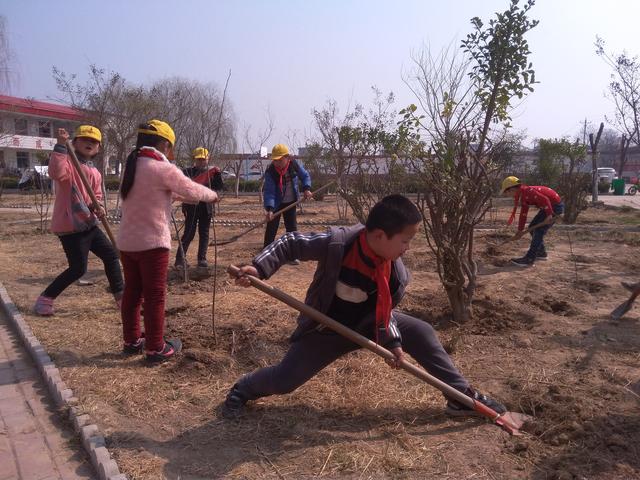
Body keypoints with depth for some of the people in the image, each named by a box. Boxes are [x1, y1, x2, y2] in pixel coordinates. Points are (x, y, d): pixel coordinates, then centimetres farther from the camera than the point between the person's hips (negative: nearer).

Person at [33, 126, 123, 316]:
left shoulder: (95, 173, 12)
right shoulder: (67, 162, -11)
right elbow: (56, 173, -35)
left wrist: (98, 207, -2)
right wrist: (60, 145, -38)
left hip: (88, 224, 9)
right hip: (69, 226, -9)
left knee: (111, 254, 13)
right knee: (78, 268, -9)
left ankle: (120, 296, 28)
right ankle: (44, 300, 9)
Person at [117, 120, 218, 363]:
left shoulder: (131, 166, 9)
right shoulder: (163, 169, -15)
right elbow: (192, 190, -6)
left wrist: (181, 195, 19)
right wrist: (212, 195, 11)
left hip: (127, 241, 8)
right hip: (152, 242, -8)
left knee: (132, 291, 17)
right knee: (154, 296, 2)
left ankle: (132, 341, 29)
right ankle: (155, 348, 12)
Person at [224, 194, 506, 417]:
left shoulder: (396, 272, -17)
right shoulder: (335, 242, -33)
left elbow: (385, 308, -2)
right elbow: (290, 243, -21)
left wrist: (393, 341, -15)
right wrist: (259, 268, -31)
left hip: (368, 324, 4)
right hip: (326, 328, -4)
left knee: (422, 333, -5)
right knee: (283, 381, -10)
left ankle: (462, 396, 10)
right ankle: (244, 389, 26)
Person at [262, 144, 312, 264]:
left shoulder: (295, 165, -16)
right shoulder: (270, 172, -25)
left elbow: (305, 176, 1)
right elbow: (269, 191, -29)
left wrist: (306, 188, -17)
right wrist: (269, 208, -42)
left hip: (290, 202, 3)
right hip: (276, 203, -3)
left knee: (292, 227, 8)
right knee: (271, 228, -3)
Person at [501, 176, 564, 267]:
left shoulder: (527, 191, -21)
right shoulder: (522, 196, 10)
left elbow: (544, 199, -30)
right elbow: (523, 214, 14)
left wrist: (549, 215, -34)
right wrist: (520, 231, 14)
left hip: (555, 205, -10)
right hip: (549, 206, 10)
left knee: (539, 230, -13)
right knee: (532, 228, 13)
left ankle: (529, 259, -13)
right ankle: (541, 253, 24)